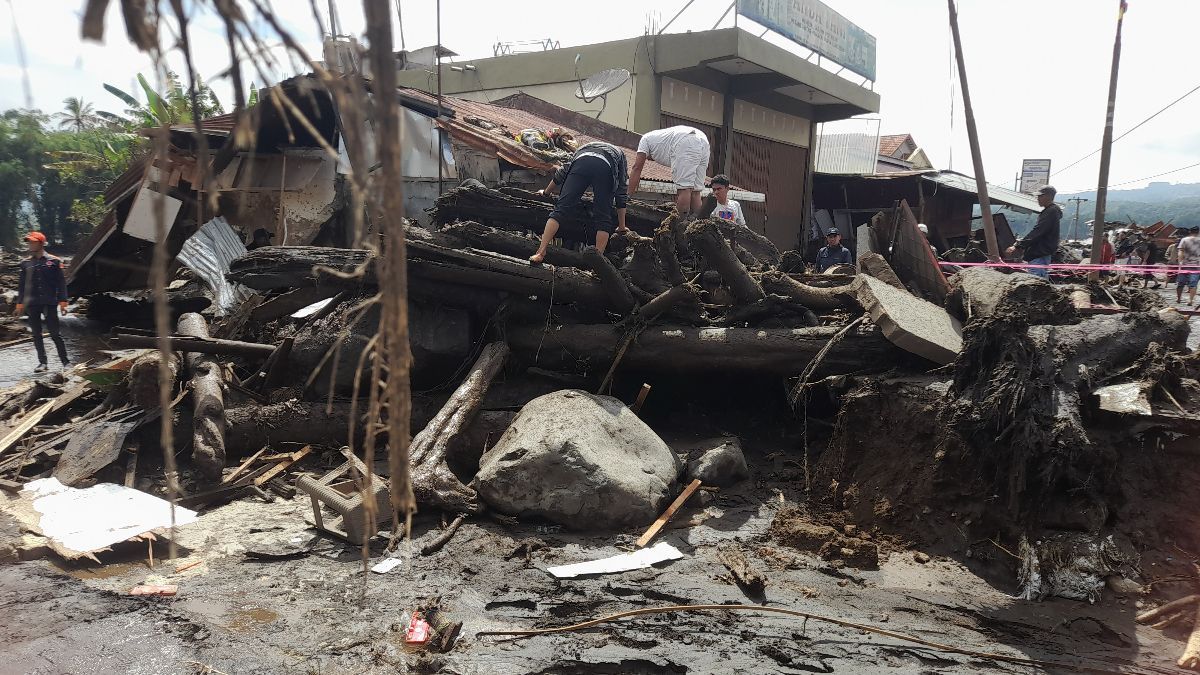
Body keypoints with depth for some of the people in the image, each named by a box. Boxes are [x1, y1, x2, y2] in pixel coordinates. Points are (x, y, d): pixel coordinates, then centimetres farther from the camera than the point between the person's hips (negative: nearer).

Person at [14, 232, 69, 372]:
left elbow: (61, 283, 0)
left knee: (54, 333, -4)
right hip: (32, 304, 4)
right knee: (36, 334, 4)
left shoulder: (54, 261, 1)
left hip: (49, 303, -4)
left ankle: (65, 361, 4)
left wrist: (62, 301, -6)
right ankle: (42, 363, 11)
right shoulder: (25, 263, 9)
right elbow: (21, 284, 15)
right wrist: (20, 302, 11)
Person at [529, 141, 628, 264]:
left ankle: (540, 253, -12)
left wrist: (546, 192, 59)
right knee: (603, 220, 7)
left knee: (560, 210, -2)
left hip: (581, 162, 1)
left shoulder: (584, 147, 46)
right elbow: (622, 193, 34)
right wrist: (622, 227, 38)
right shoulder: (620, 155, 40)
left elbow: (562, 172, 43)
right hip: (606, 168, -1)